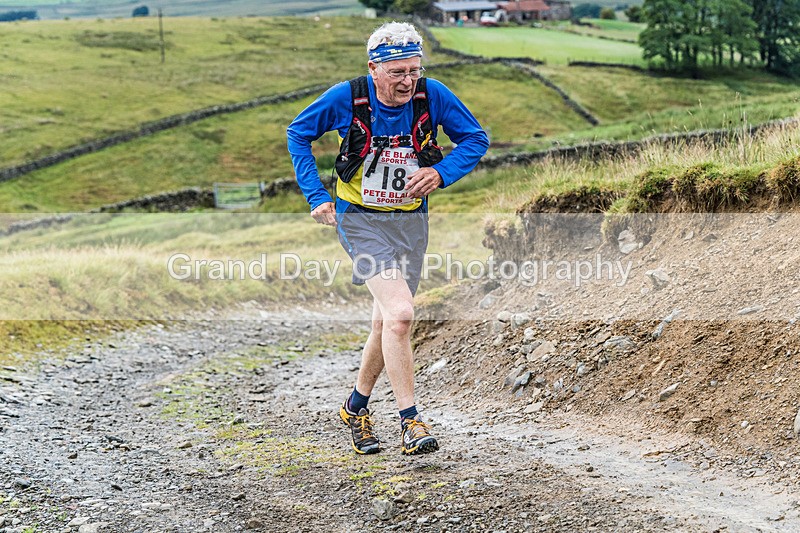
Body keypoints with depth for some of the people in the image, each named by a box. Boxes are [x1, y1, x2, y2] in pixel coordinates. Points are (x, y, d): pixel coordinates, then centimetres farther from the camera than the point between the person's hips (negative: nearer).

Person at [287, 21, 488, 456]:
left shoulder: (432, 95, -12)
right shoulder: (346, 98, -16)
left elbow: (475, 139, 1)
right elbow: (299, 133, 0)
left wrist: (441, 172, -17)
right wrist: (316, 195, -5)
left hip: (410, 222, 3)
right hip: (361, 220, -3)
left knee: (386, 324, 12)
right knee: (399, 314, -21)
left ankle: (356, 409, 35)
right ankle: (410, 423, -12)